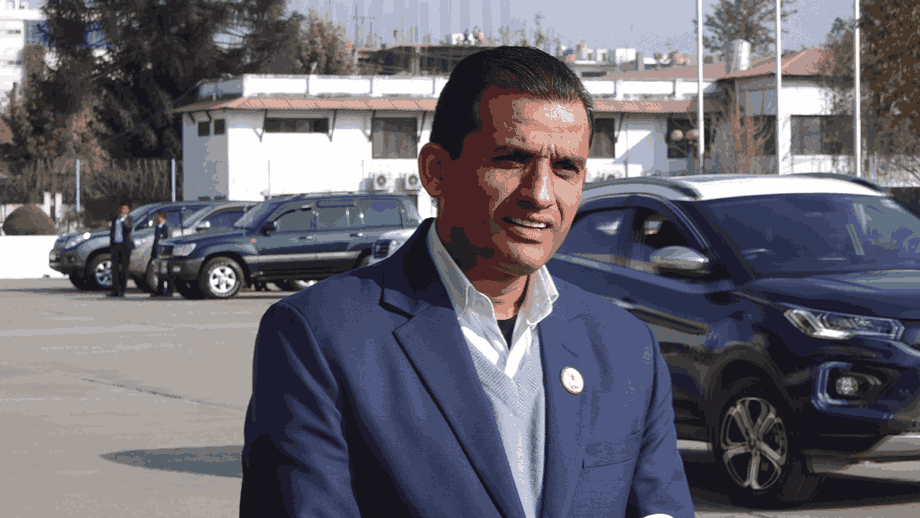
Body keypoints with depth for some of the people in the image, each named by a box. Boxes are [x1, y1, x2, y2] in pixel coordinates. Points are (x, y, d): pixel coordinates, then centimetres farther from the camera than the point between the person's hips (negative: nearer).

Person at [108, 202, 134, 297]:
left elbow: (130, 229, -16)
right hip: (116, 246, 4)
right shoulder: (115, 219, 16)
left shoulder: (130, 219, 2)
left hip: (125, 246, -4)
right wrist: (110, 244, 14)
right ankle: (115, 290, -3)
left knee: (124, 268, -2)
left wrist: (123, 220, -17)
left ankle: (122, 291, 1)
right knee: (115, 268, -3)